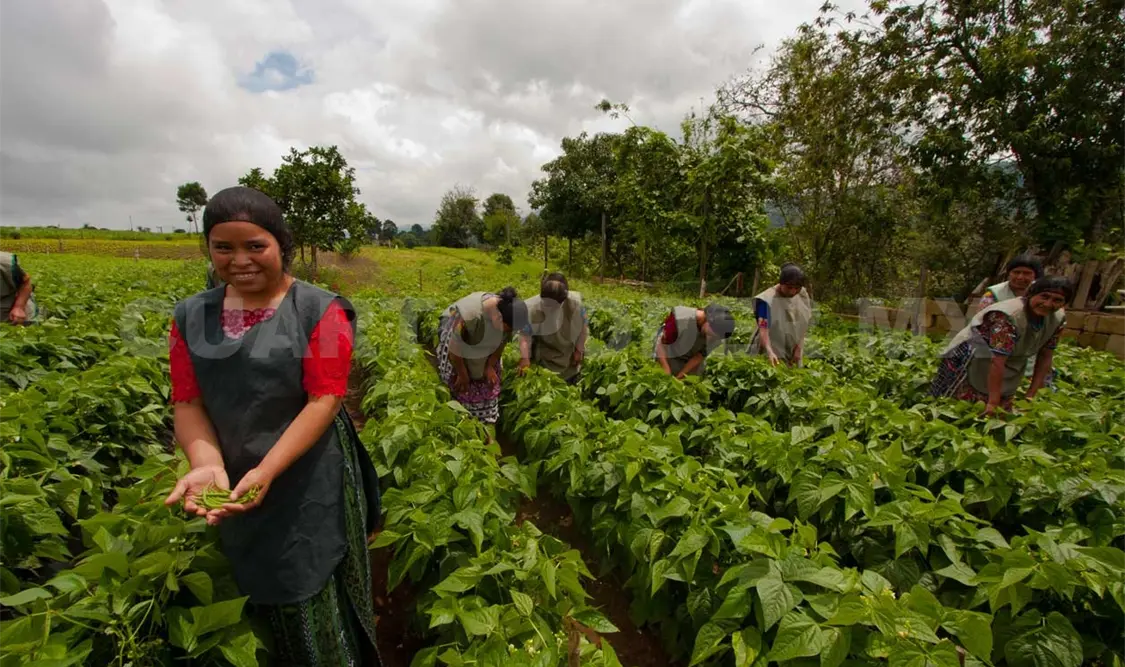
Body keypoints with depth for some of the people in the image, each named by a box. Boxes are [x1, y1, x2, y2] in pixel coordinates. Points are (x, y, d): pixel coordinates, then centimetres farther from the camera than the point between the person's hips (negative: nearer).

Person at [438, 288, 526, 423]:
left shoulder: (508, 311, -26)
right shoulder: (468, 317, -42)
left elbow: (502, 341, -7)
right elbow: (454, 351, -26)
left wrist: (490, 367, -3)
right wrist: (463, 375, -13)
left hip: (484, 348, 4)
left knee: (489, 385, 6)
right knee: (462, 386, -2)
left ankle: (486, 422, 21)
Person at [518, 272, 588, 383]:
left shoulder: (575, 304, -28)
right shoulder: (532, 308, -30)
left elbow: (583, 327, -10)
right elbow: (525, 335, -22)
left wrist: (579, 350, -7)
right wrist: (524, 357, -31)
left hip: (569, 354, 1)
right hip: (543, 355, -1)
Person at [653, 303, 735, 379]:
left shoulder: (717, 330, -23)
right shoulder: (680, 319, -36)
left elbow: (700, 356, -13)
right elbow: (660, 344, -26)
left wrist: (680, 376, -20)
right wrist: (667, 375, -33)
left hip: (692, 358, 4)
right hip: (669, 353, -3)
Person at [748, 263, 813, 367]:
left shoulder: (803, 296, -3)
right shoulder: (767, 300, -20)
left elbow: (803, 326, 4)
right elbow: (763, 329, -30)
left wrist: (798, 348, -4)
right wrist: (769, 352, -44)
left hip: (792, 353, 5)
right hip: (771, 353, -5)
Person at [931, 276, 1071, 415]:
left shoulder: (1058, 318, -5)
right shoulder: (1008, 316, -30)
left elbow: (1046, 356, 2)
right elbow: (997, 362, -33)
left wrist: (1031, 395, -3)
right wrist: (993, 403, -33)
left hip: (1005, 375, 8)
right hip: (969, 365, -8)